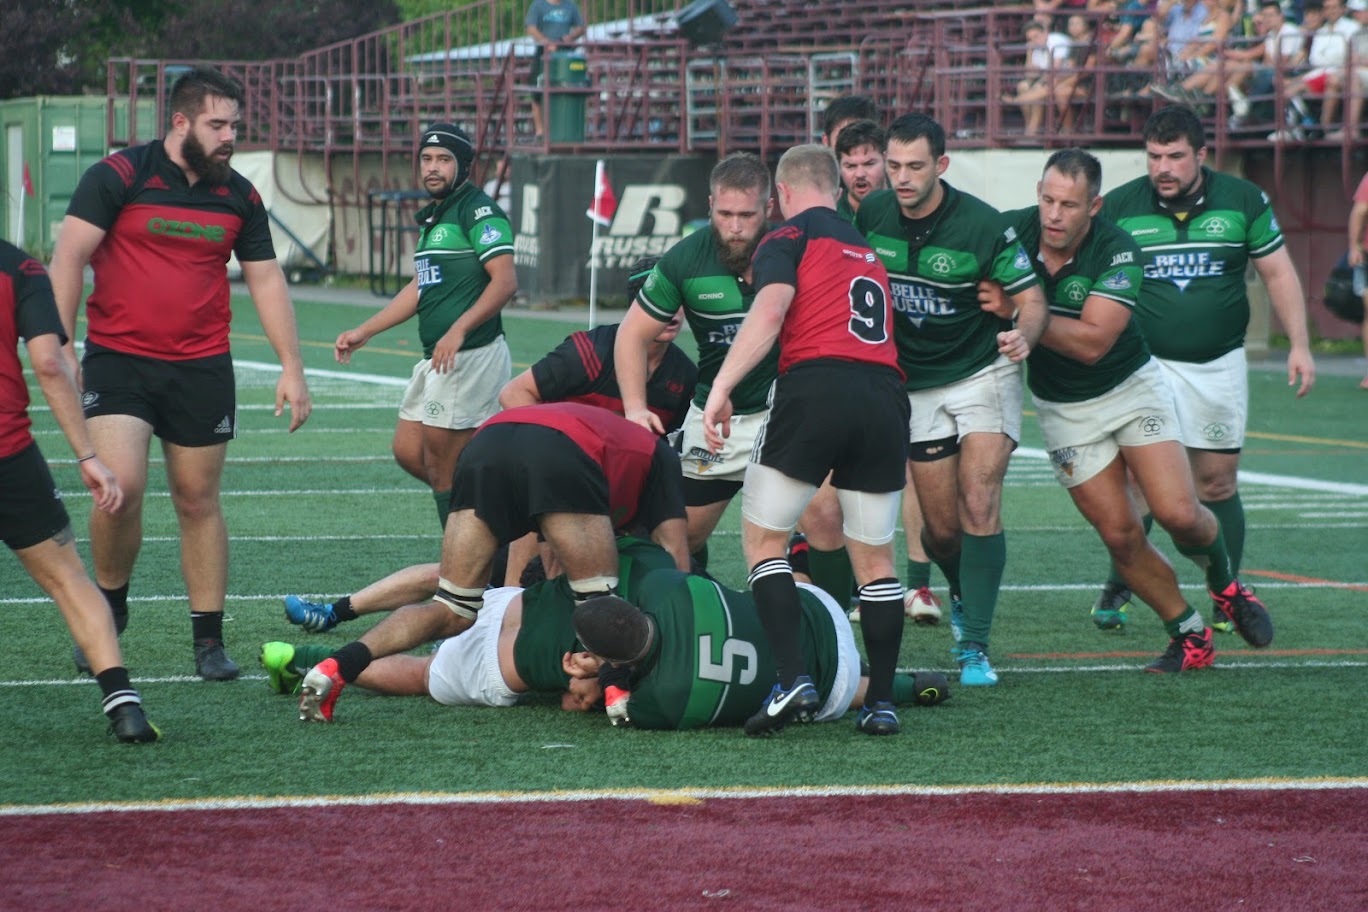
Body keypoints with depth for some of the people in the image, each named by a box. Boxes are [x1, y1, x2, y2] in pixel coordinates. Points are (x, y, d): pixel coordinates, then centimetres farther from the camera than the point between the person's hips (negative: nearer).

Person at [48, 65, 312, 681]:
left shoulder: (239, 197, 6)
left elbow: (265, 279, 13)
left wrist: (292, 367, 7)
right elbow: (69, 256, -9)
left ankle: (209, 641, 13)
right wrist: (60, 347, -16)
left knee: (198, 499, 5)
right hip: (118, 359, -3)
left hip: (202, 368, 3)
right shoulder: (119, 176, -7)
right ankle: (108, 606, 8)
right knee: (120, 487, -17)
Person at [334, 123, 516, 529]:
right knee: (408, 453, 12)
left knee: (441, 464, -6)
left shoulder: (478, 210, -10)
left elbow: (505, 281, -20)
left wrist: (458, 330, -30)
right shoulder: (432, 217, 20)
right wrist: (363, 332, 23)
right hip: (437, 359, 10)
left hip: (471, 356, -10)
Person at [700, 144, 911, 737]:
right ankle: (881, 702, 10)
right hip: (884, 394, 5)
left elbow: (770, 310, -8)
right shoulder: (868, 249, 30)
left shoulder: (789, 238, 8)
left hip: (816, 386, -5)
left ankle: (792, 680, -10)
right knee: (874, 557, 13)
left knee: (761, 537, 5)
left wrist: (721, 387, -14)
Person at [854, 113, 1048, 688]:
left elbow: (1031, 299, -14)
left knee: (979, 507, -16)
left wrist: (1023, 335, -34)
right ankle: (964, 596, 37)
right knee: (941, 527, 4)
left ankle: (975, 646, -10)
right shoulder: (871, 216, -7)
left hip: (983, 375, -3)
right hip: (913, 384, 3)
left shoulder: (982, 225, -19)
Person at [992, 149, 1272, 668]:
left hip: (1130, 387, -2)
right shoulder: (1011, 232, -15)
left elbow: (1092, 341, -30)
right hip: (1062, 407, 2)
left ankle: (1225, 584, 20)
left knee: (1178, 513, -13)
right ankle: (1190, 638, 13)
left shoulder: (1116, 251, -23)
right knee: (1121, 536, -4)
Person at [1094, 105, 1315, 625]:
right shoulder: (1119, 207, -5)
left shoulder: (1244, 201, -1)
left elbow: (1278, 274, 6)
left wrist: (1299, 345, 1)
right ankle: (1118, 587, 5)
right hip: (1146, 363, -1)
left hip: (1220, 365, 1)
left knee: (1217, 484, 5)